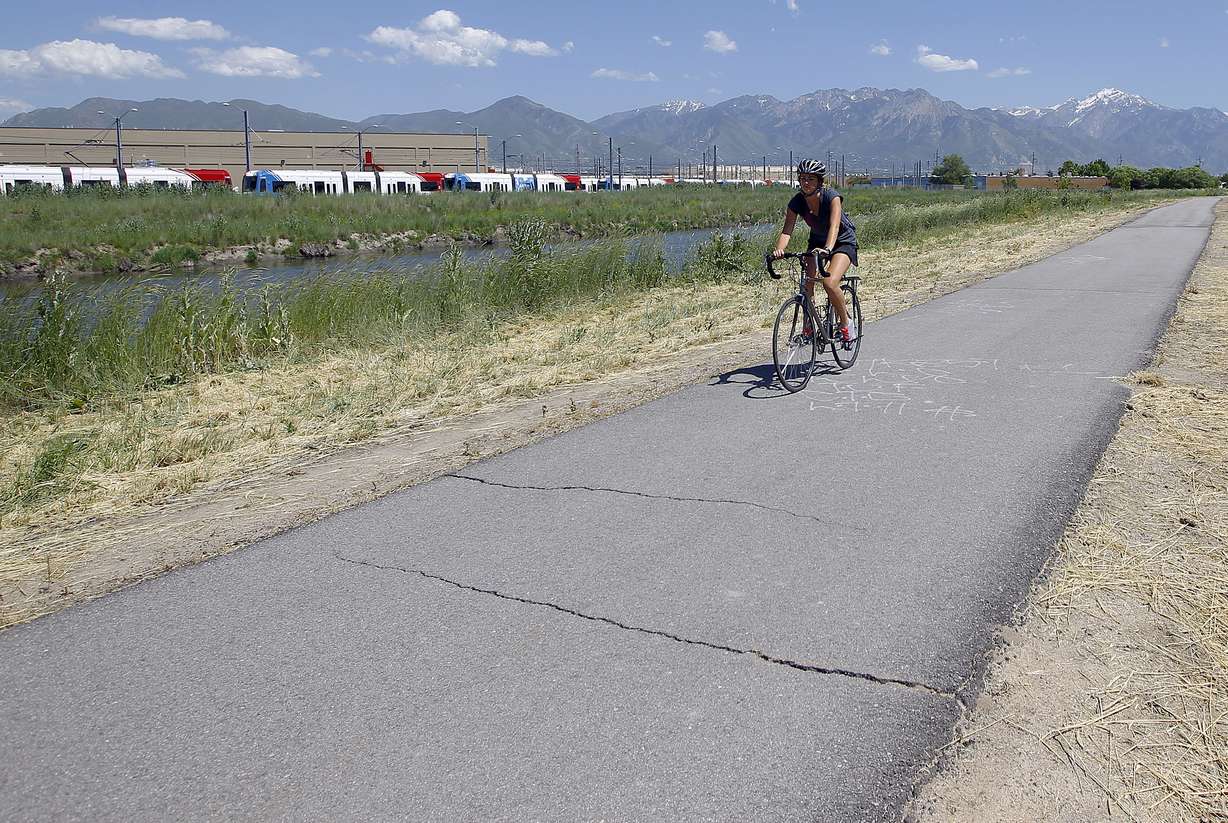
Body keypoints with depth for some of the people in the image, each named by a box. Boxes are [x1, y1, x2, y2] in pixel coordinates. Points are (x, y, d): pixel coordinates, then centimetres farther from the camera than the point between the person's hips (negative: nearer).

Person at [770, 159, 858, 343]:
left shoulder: (832, 196, -28)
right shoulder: (797, 201, -16)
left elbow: (834, 225, -41)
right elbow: (787, 230, -25)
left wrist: (828, 249, -59)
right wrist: (779, 249, -45)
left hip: (843, 241, -5)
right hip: (817, 241, 5)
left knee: (830, 283, -26)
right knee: (807, 284, -12)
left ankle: (846, 324, -5)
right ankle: (809, 326, 9)